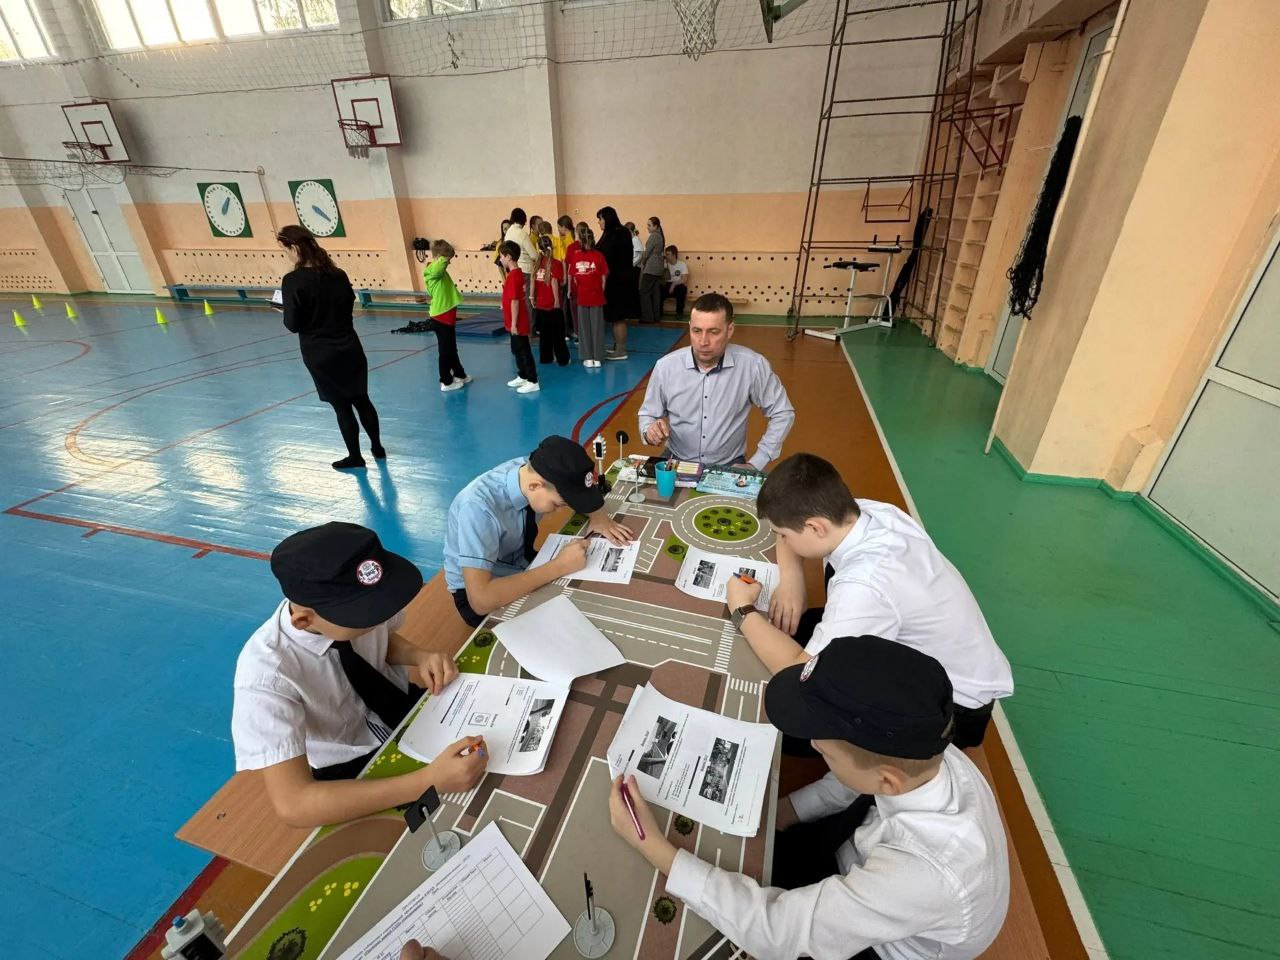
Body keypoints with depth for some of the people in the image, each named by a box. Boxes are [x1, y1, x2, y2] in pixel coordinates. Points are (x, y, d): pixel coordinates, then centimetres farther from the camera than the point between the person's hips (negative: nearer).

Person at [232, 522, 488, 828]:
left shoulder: (358, 605, -22)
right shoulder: (267, 675, -33)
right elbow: (291, 804, -36)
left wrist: (421, 657, -19)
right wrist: (428, 781, -42)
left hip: (403, 706, 4)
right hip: (349, 768, -4)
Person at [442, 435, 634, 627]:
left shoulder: (537, 470, -19)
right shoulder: (478, 507, -36)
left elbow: (581, 491, 3)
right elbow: (481, 600, -40)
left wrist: (598, 515, -18)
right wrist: (559, 567, -37)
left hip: (522, 564, 6)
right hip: (475, 591, -6)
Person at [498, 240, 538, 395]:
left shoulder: (513, 276, -20)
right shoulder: (517, 273, 10)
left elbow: (515, 301, -22)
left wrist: (513, 324, -19)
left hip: (518, 323, -10)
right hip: (518, 322, 10)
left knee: (524, 352, -2)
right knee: (517, 350, 19)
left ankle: (533, 382, 5)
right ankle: (522, 376, 31)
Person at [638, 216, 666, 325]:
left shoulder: (653, 236, -12)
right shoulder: (660, 236, 15)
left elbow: (647, 252, -13)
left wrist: (642, 263, 2)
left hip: (650, 268, -9)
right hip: (658, 267, 9)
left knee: (644, 291, -5)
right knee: (656, 292, 9)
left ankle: (648, 317, -5)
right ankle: (656, 316, 12)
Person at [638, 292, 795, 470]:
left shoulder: (753, 365, -13)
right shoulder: (665, 367, -9)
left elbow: (782, 413, 0)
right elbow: (647, 415, 6)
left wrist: (755, 464, -5)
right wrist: (650, 431, -18)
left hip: (729, 465, 1)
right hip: (678, 462, 0)